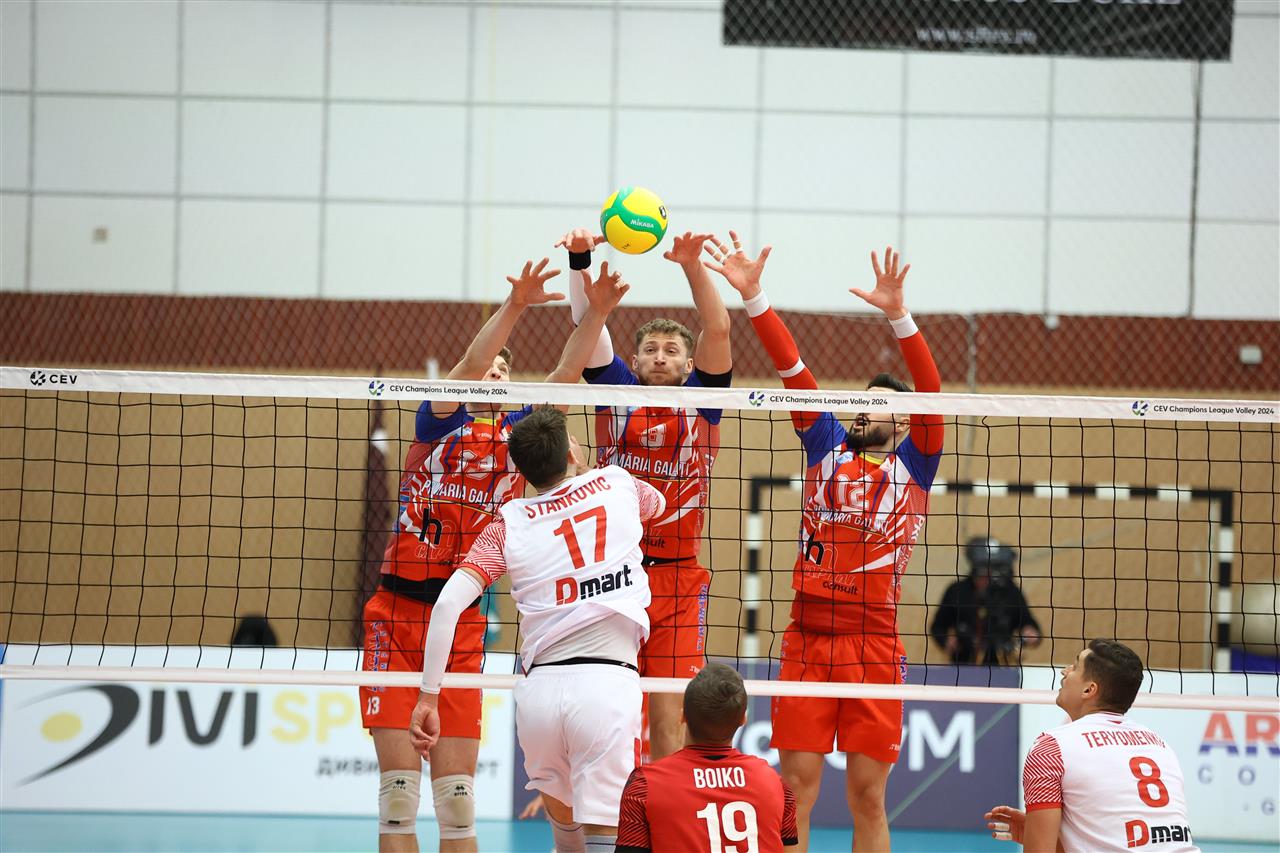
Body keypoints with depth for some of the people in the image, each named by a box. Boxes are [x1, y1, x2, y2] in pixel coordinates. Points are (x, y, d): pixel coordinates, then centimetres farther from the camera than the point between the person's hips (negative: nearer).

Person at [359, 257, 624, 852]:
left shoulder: (518, 431, 12)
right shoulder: (440, 420, 3)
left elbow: (566, 374, 2)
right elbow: (469, 365, -14)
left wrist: (597, 310, -12)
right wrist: (514, 306, -28)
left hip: (461, 624, 2)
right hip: (397, 612, -2)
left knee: (456, 789, 0)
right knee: (400, 784, -4)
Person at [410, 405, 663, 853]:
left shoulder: (510, 522, 10)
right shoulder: (618, 484, 11)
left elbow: (448, 604, -3)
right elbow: (658, 503, 38)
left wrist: (429, 696, 2)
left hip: (539, 687, 2)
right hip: (608, 684, -2)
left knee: (561, 812, 28)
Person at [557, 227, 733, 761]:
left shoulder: (700, 399, 8)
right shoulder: (618, 393, 10)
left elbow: (718, 329, -5)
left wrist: (692, 265, -18)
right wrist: (580, 260, -14)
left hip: (678, 581, -1)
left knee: (668, 722, -3)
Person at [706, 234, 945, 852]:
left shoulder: (914, 464, 6)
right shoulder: (826, 447, 13)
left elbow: (929, 390, -9)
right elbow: (791, 367, 5)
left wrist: (897, 315, -23)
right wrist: (752, 296, -3)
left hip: (874, 644, -2)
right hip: (806, 639, 2)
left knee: (867, 796, 2)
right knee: (795, 788, 0)